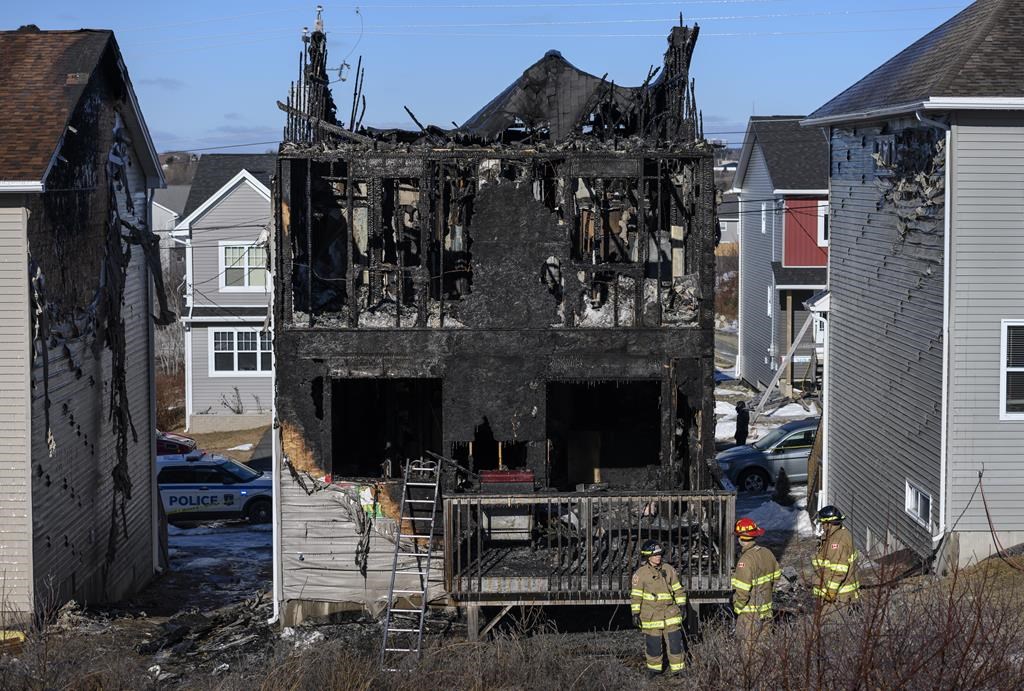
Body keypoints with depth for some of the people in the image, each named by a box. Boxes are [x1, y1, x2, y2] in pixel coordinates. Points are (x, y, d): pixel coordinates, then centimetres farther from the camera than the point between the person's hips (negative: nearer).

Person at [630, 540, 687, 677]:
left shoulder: (668, 569, 5)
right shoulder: (641, 573, -5)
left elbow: (678, 589, 13)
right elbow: (636, 595, -4)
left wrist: (682, 605, 7)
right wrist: (635, 613, -7)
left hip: (670, 613, 3)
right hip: (651, 616, -2)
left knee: (675, 642, -1)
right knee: (653, 644, 5)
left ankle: (678, 670, 6)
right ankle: (654, 668, 23)